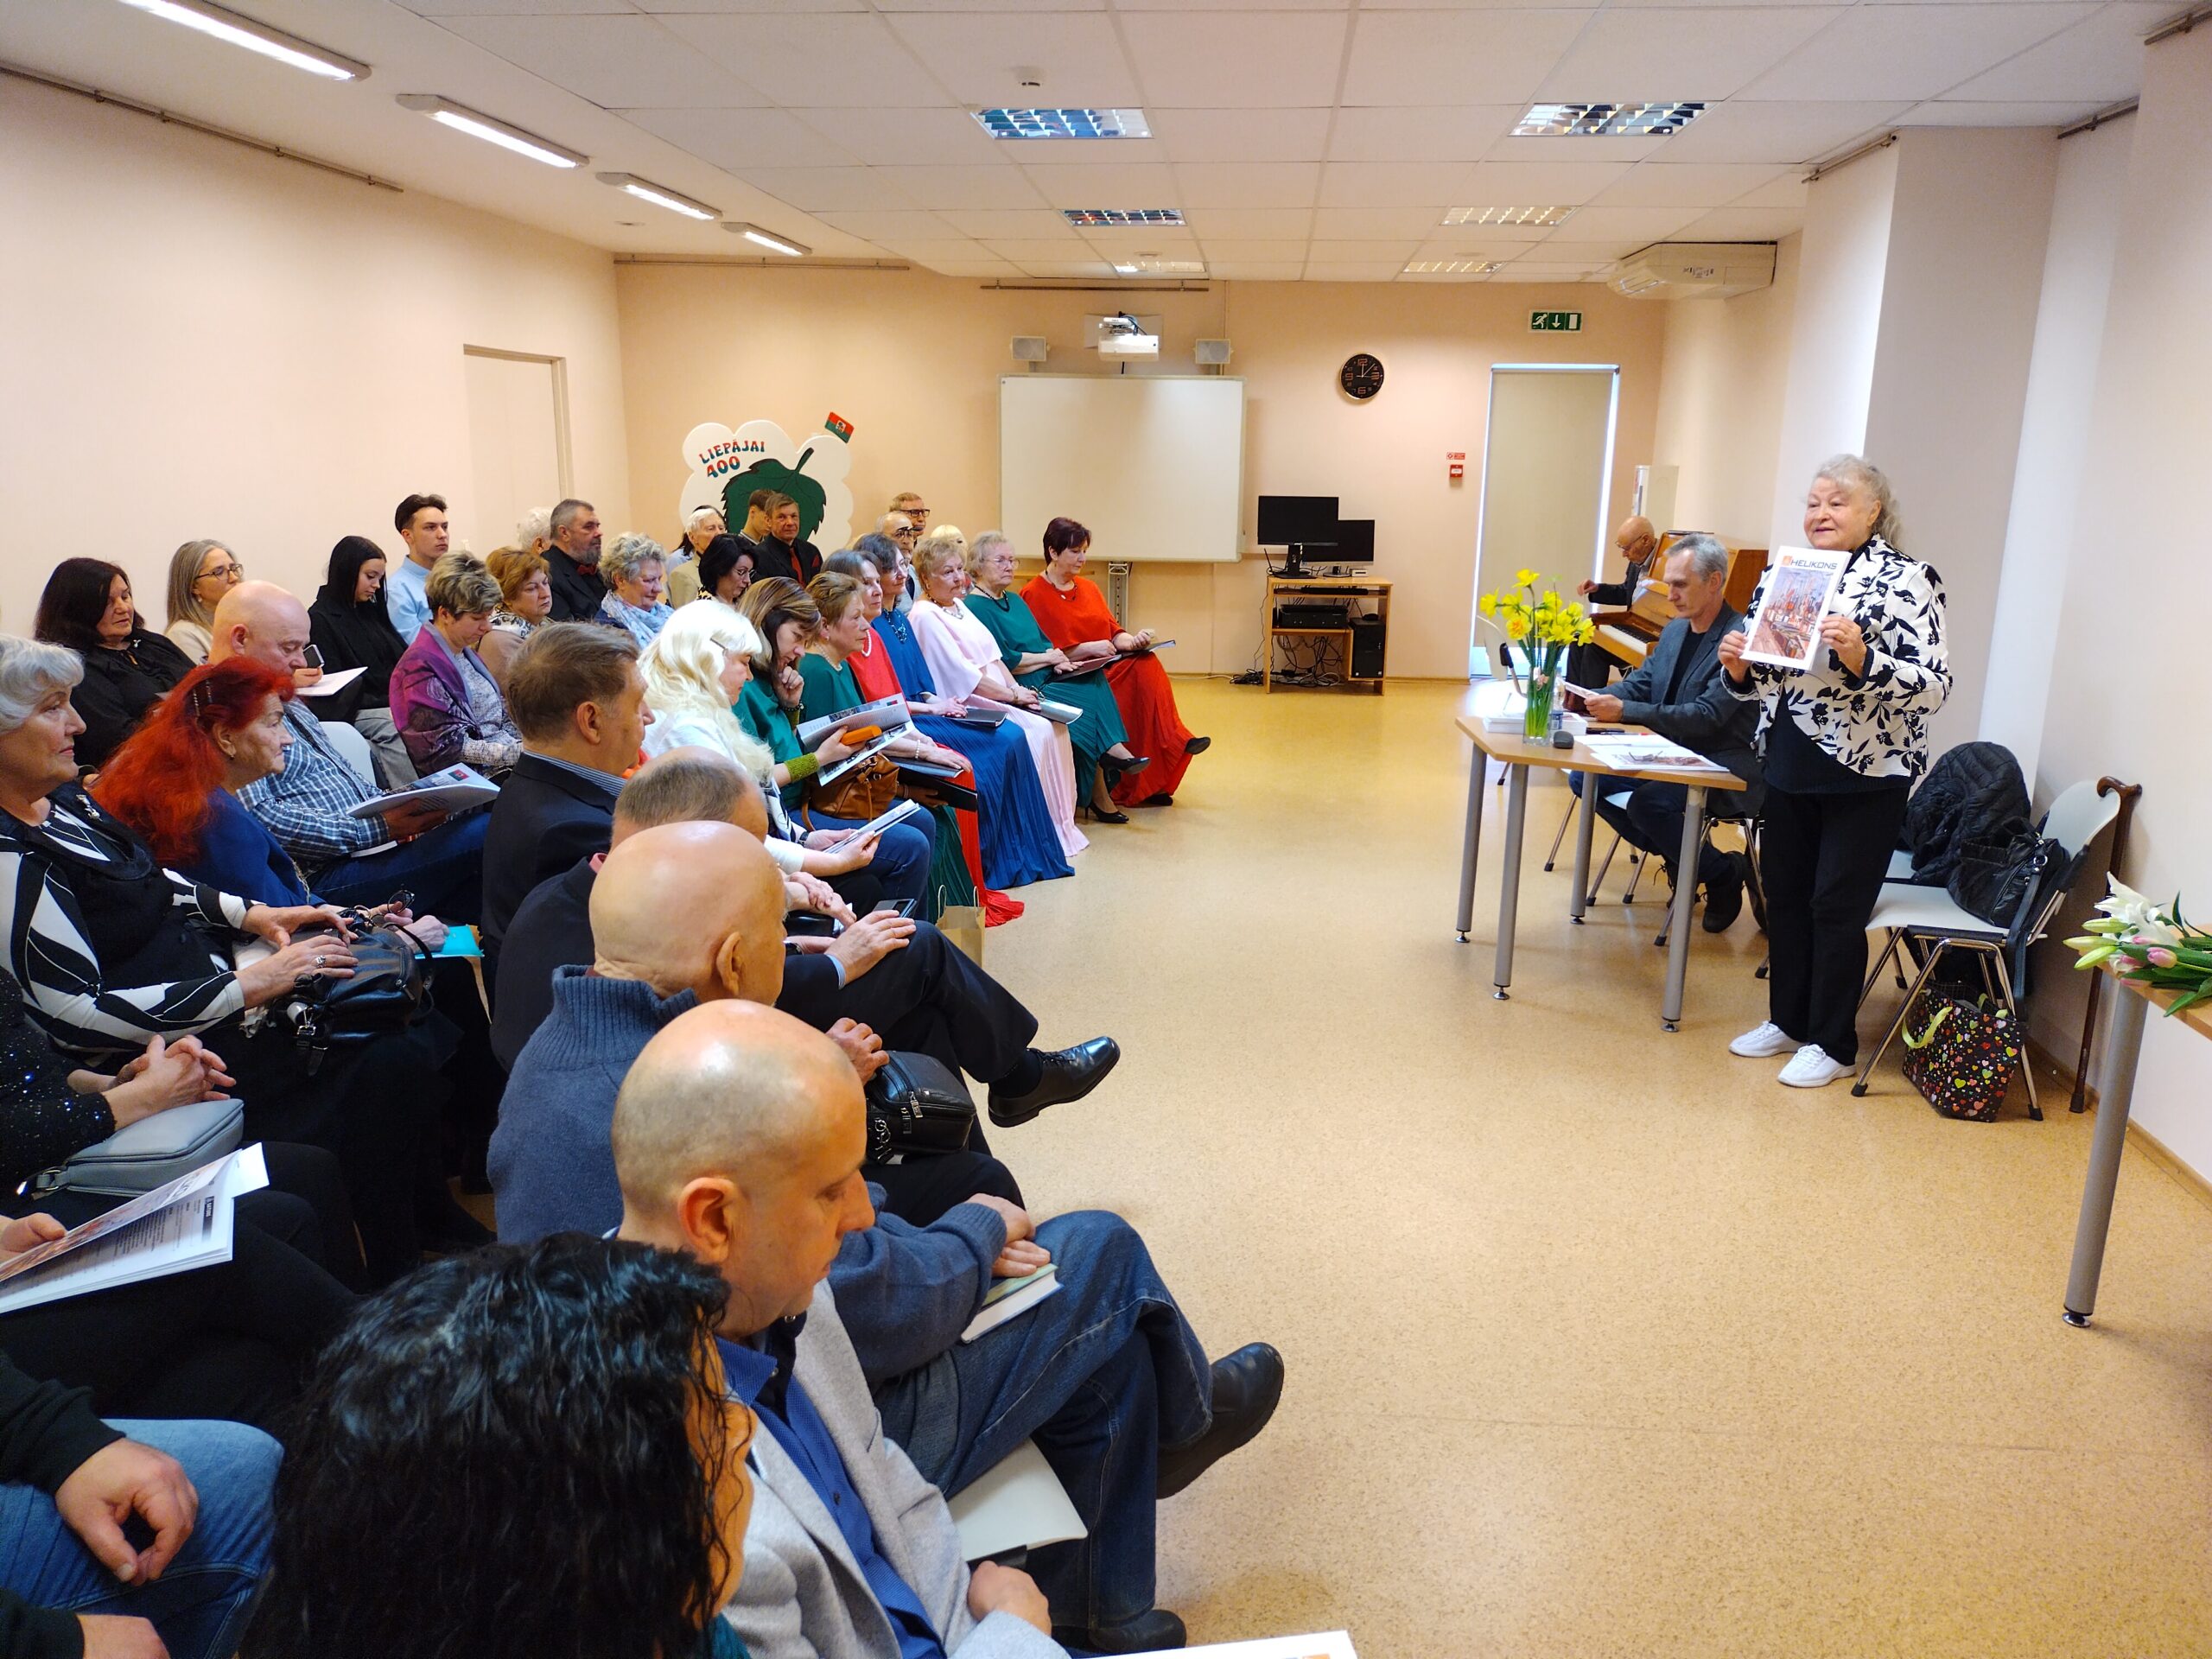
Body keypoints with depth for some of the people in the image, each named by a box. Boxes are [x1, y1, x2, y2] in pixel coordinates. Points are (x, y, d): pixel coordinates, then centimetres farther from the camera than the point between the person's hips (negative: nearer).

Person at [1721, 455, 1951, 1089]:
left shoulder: (1905, 580, -10)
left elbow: (1934, 686, -17)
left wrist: (1861, 657, -31)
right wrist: (1738, 667, -8)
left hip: (1866, 774, -6)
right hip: (1789, 767, 6)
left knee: (1837, 907, 1)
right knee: (1784, 895, 14)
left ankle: (1832, 1044, 16)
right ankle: (1787, 1020, 30)